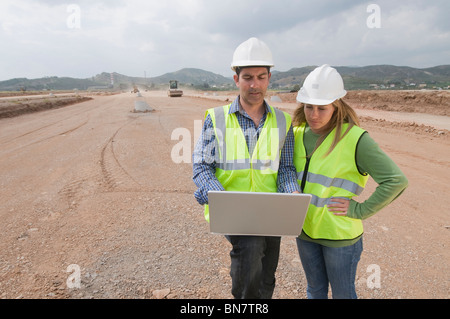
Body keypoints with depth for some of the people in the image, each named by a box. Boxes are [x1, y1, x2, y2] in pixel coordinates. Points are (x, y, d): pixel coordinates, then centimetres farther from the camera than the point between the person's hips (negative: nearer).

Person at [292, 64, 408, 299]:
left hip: (340, 235, -4)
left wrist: (360, 210, -16)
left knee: (342, 293, 17)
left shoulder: (354, 138, -18)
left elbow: (396, 181, -17)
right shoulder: (298, 133, -2)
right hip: (305, 229, 5)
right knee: (315, 290, 24)